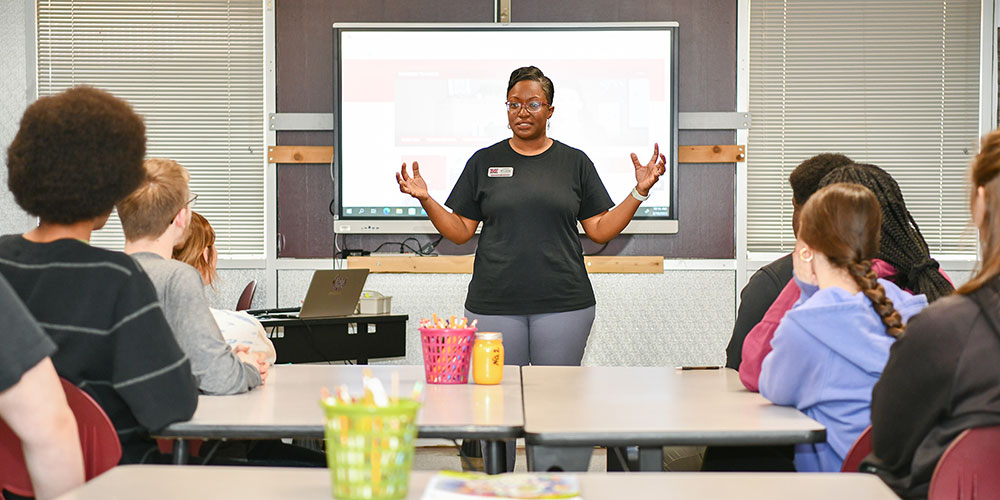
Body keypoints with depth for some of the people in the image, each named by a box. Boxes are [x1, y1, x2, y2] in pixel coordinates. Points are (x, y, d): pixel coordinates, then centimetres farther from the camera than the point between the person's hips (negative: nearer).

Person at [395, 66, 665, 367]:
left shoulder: (576, 162, 7)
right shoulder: (484, 161, 8)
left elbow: (600, 230, 6)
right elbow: (461, 232, 7)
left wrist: (639, 192, -4)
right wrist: (425, 200, -6)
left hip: (563, 305, 0)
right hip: (494, 305, 0)